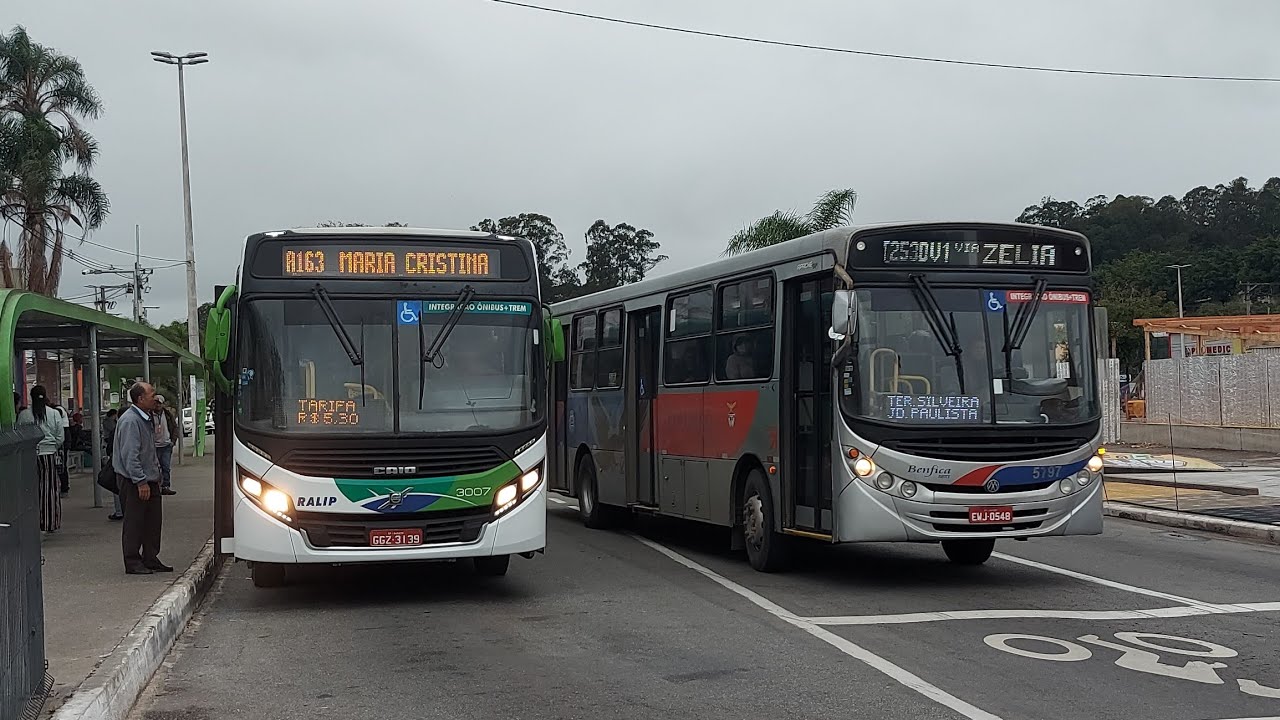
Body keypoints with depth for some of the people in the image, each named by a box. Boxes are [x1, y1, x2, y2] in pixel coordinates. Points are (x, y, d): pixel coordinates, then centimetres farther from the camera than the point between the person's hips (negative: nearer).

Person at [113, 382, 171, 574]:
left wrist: (156, 473, 19)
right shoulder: (130, 421, -18)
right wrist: (141, 481, -23)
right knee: (134, 522, -2)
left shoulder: (147, 418, 14)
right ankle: (132, 563, 5)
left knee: (153, 521, 12)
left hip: (149, 479, 10)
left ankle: (150, 560, 20)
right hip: (134, 482, -10)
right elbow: (130, 455, -22)